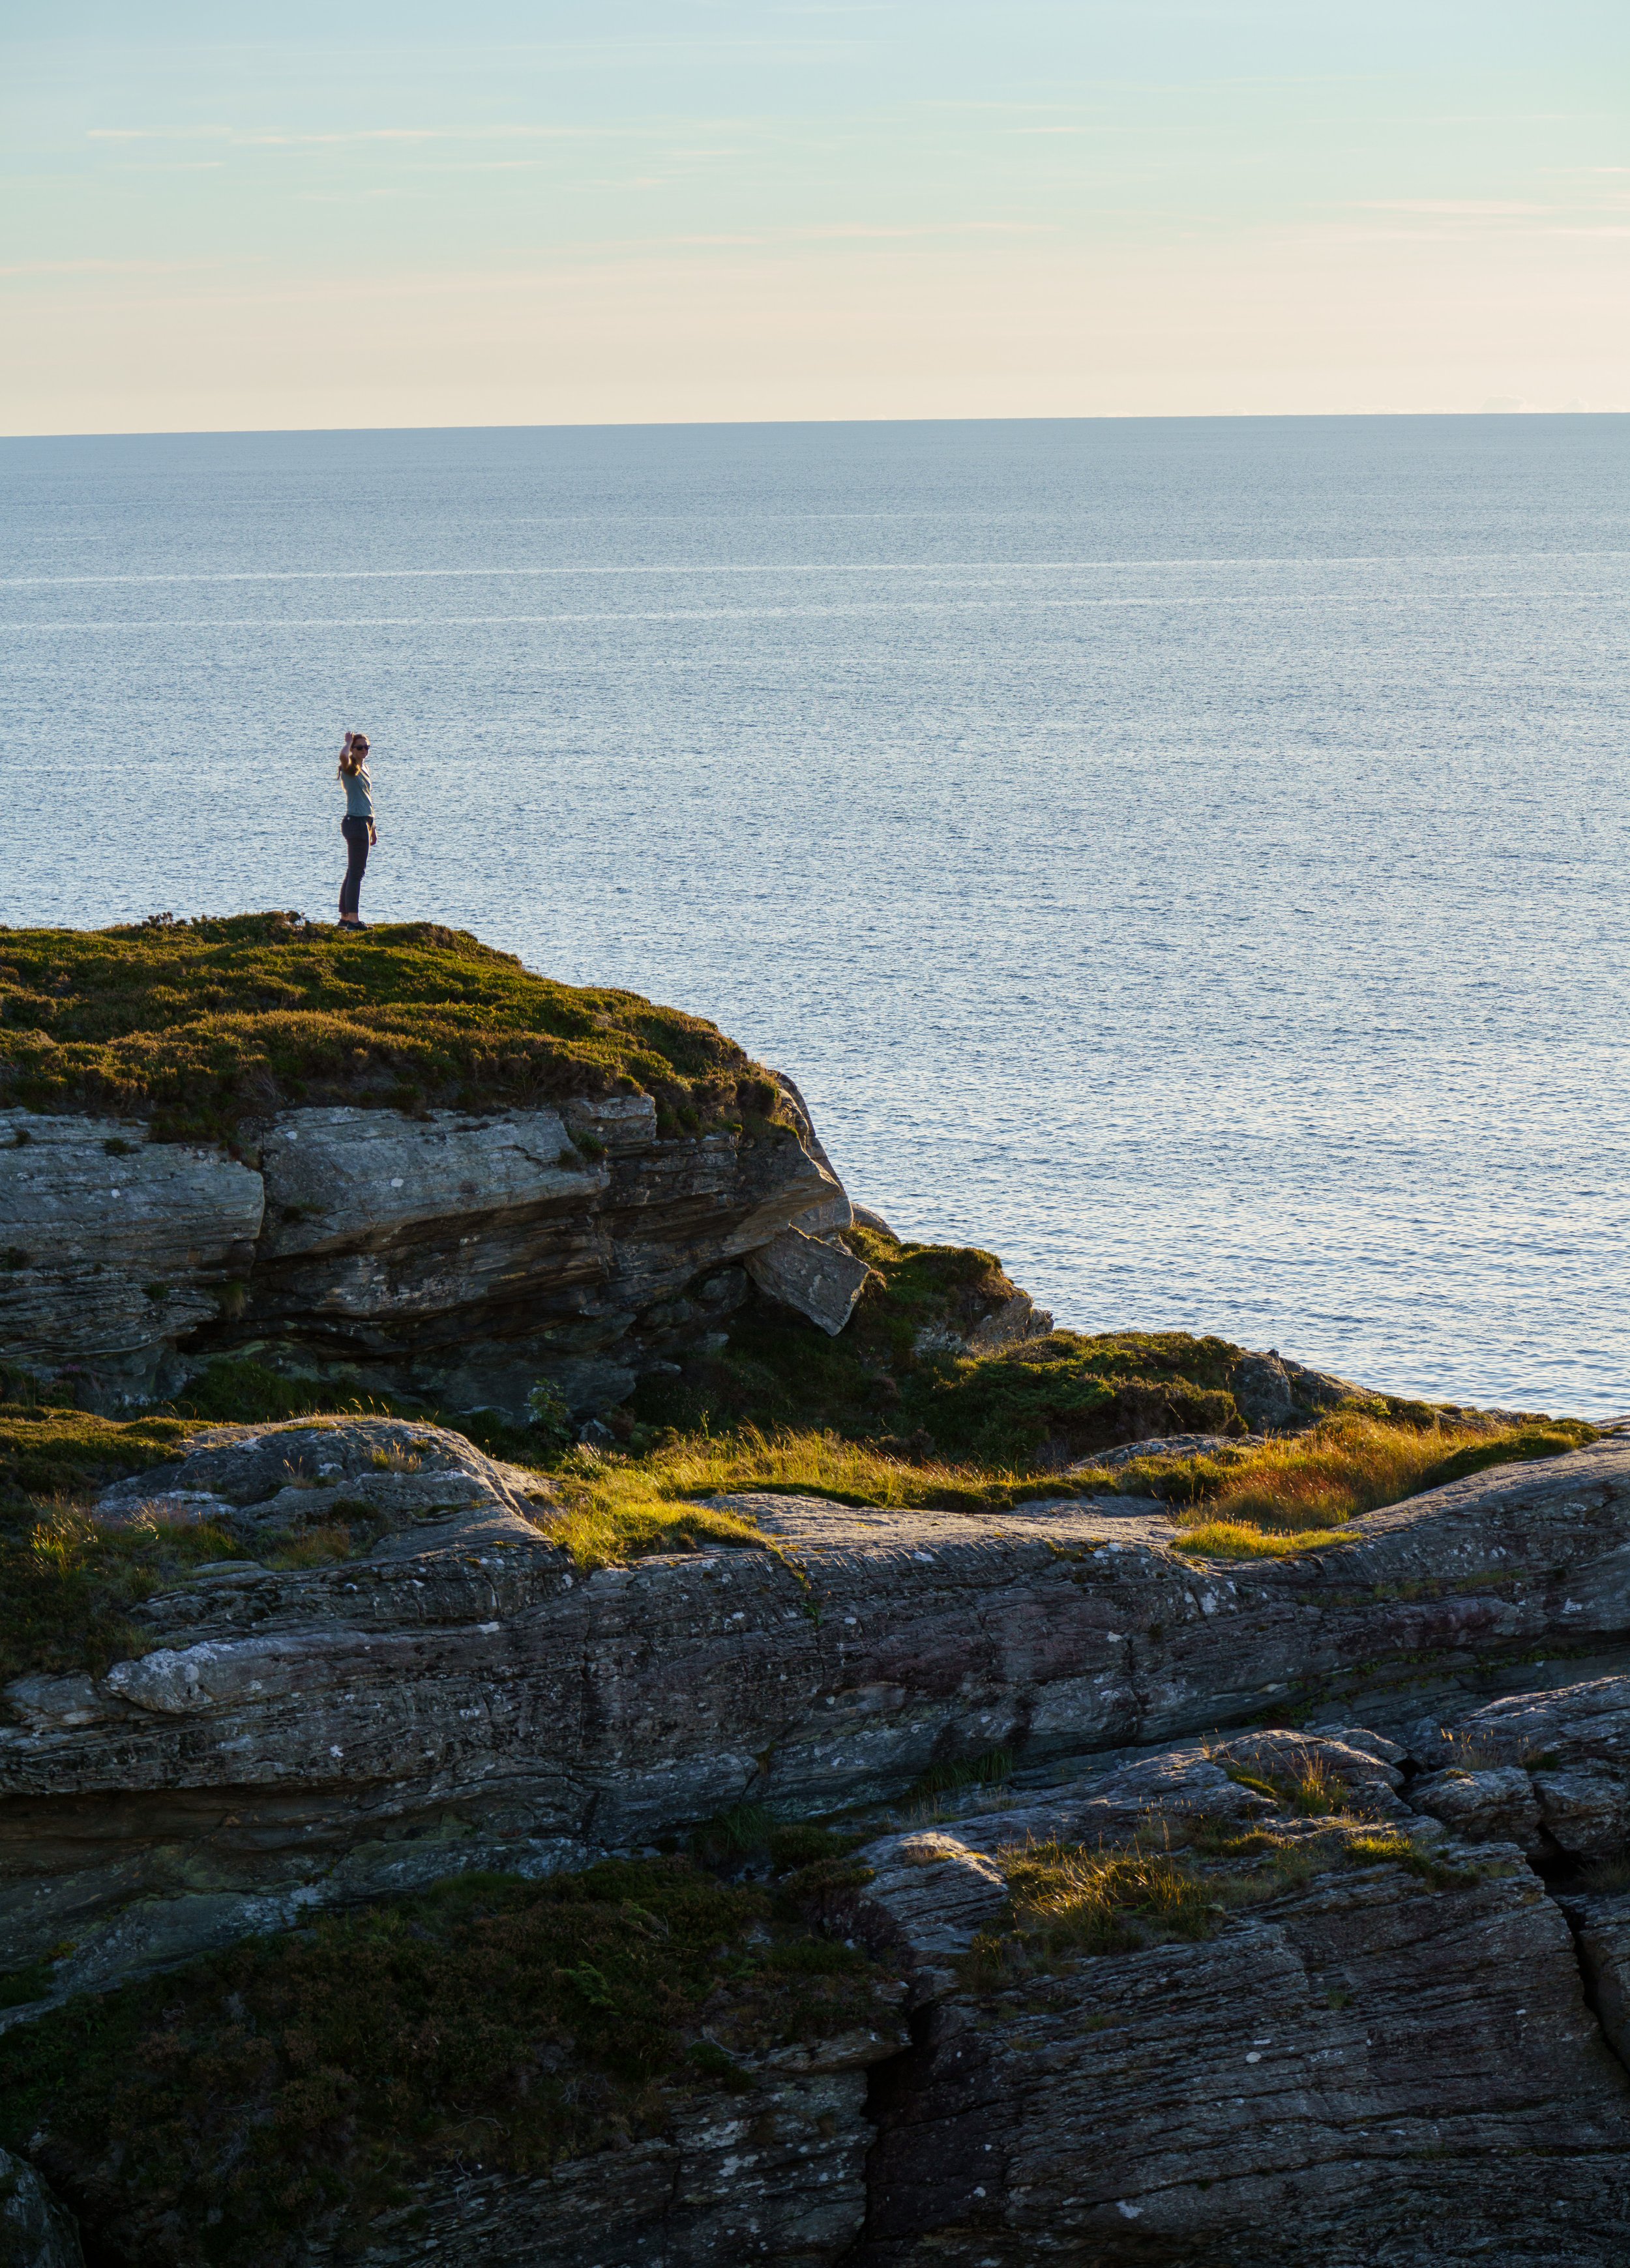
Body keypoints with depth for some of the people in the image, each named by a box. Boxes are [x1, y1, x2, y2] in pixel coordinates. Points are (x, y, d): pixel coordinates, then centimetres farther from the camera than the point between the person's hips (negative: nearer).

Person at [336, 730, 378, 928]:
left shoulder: (364, 769, 17)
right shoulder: (350, 769, -9)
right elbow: (343, 756, -34)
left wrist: (372, 826, 26)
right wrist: (349, 741, -13)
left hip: (364, 822, 9)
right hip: (355, 822, -9)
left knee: (354, 873, 13)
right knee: (356, 873, -10)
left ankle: (345, 917, 19)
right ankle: (353, 919, -12)